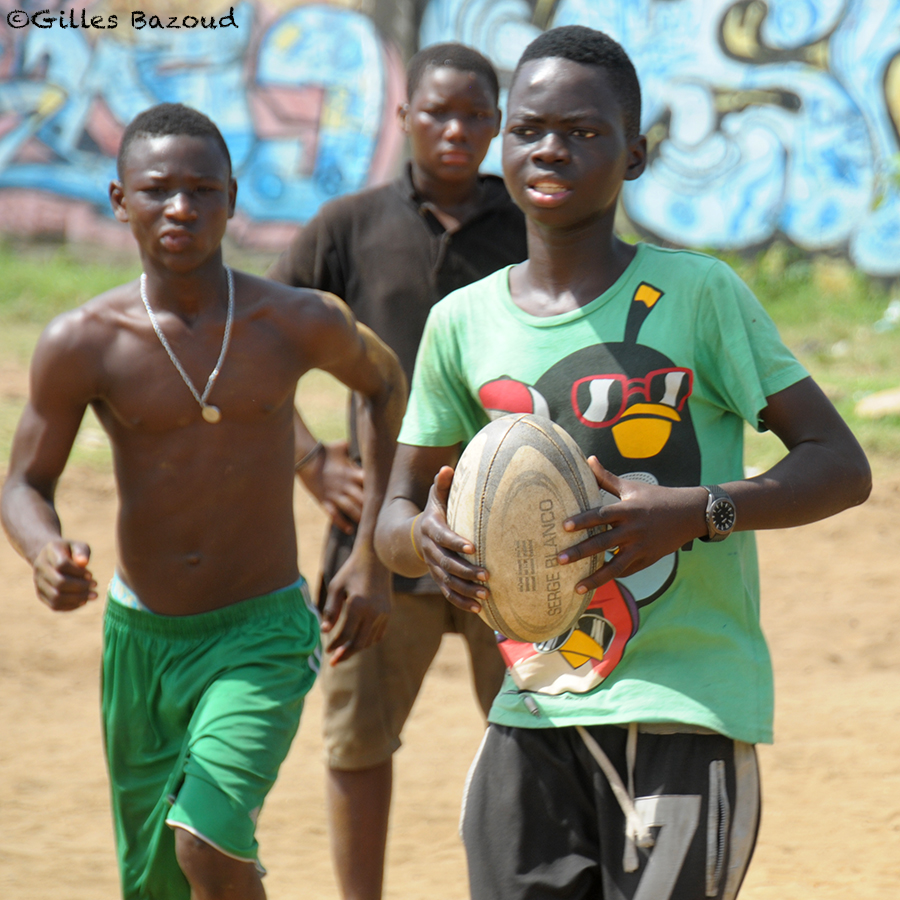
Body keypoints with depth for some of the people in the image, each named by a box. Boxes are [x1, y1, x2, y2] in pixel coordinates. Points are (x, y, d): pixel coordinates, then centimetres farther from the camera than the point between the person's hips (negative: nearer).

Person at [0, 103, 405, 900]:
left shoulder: (298, 323, -11)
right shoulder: (82, 344, -11)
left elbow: (384, 382, 11)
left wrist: (373, 559, 8)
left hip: (262, 633, -2)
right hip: (140, 634, 2)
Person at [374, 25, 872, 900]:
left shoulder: (696, 294, -5)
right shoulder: (463, 322, 8)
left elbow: (842, 466, -6)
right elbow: (394, 517, 16)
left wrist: (699, 512, -23)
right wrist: (424, 537, -9)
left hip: (685, 705, -4)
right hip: (534, 710, 4)